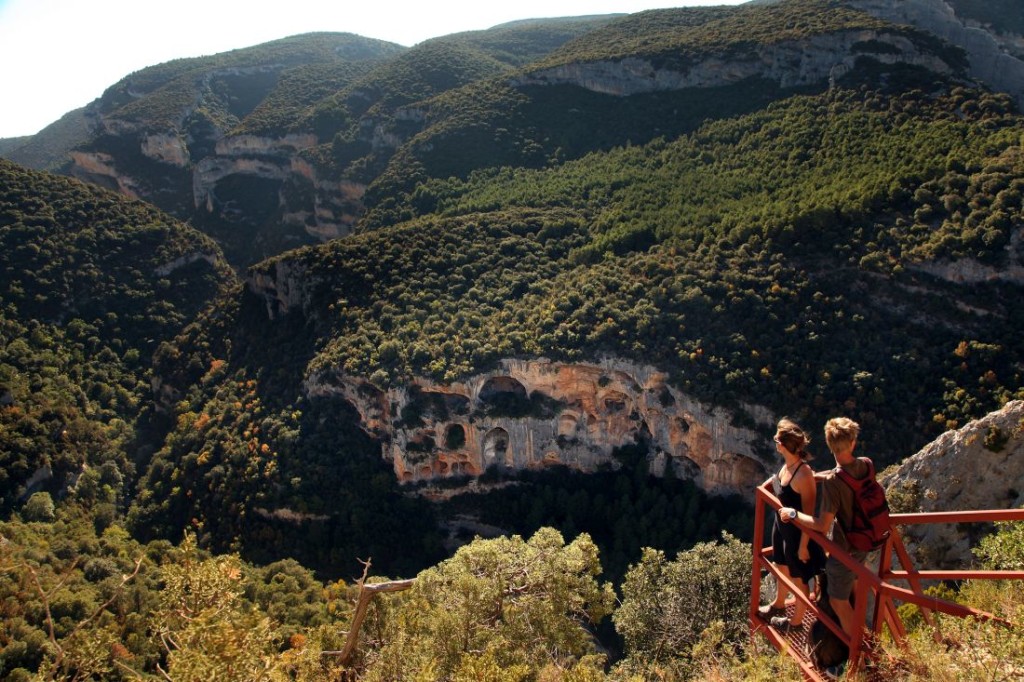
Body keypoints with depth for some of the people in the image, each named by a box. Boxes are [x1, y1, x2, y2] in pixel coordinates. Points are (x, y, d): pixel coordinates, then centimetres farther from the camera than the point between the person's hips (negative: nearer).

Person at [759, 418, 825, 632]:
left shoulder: (803, 474, -33)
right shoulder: (787, 464, -8)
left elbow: (809, 514, -25)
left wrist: (803, 545, -19)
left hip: (797, 533, -9)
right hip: (782, 527, 9)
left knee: (799, 578, 16)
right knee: (782, 568, 30)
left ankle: (796, 622, 37)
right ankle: (778, 605, 55)